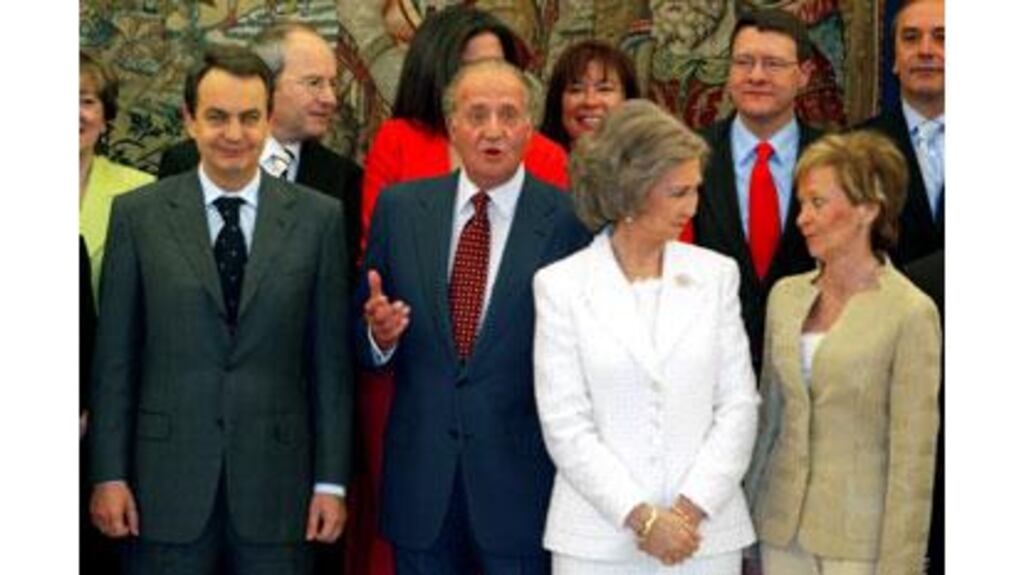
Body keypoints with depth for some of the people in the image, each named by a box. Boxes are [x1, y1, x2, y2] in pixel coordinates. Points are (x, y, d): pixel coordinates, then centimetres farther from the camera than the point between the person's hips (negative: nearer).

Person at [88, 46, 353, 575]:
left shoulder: (318, 218, 2)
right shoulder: (138, 214, 2)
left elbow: (330, 359, 3)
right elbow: (114, 358, 3)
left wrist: (331, 481, 0)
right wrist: (108, 475, -1)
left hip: (277, 483, 0)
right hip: (167, 486, 0)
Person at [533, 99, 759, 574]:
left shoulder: (716, 273, 5)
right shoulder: (561, 285, -1)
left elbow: (739, 403, 2)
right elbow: (564, 424, -6)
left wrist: (691, 509, -8)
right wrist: (641, 517, -12)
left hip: (706, 531, 2)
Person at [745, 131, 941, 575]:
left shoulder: (911, 313, -10)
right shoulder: (786, 296, 7)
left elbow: (913, 455, -10)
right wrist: (749, 520, 14)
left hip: (858, 539, -5)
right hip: (781, 529, 5)